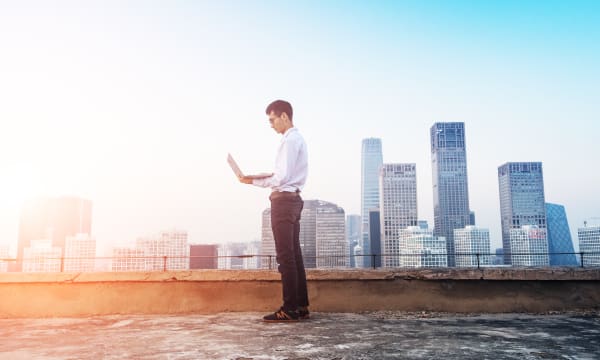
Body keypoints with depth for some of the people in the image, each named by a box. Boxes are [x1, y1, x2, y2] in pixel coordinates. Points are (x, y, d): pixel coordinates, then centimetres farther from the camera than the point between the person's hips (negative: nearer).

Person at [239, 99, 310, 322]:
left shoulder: (290, 140, -10)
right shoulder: (298, 139, 20)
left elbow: (282, 177, -17)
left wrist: (253, 181, -9)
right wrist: (259, 178, 10)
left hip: (283, 200, -10)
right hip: (293, 199, 10)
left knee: (285, 255, -9)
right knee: (294, 254, 9)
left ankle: (290, 309, -6)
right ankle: (301, 306, 12)